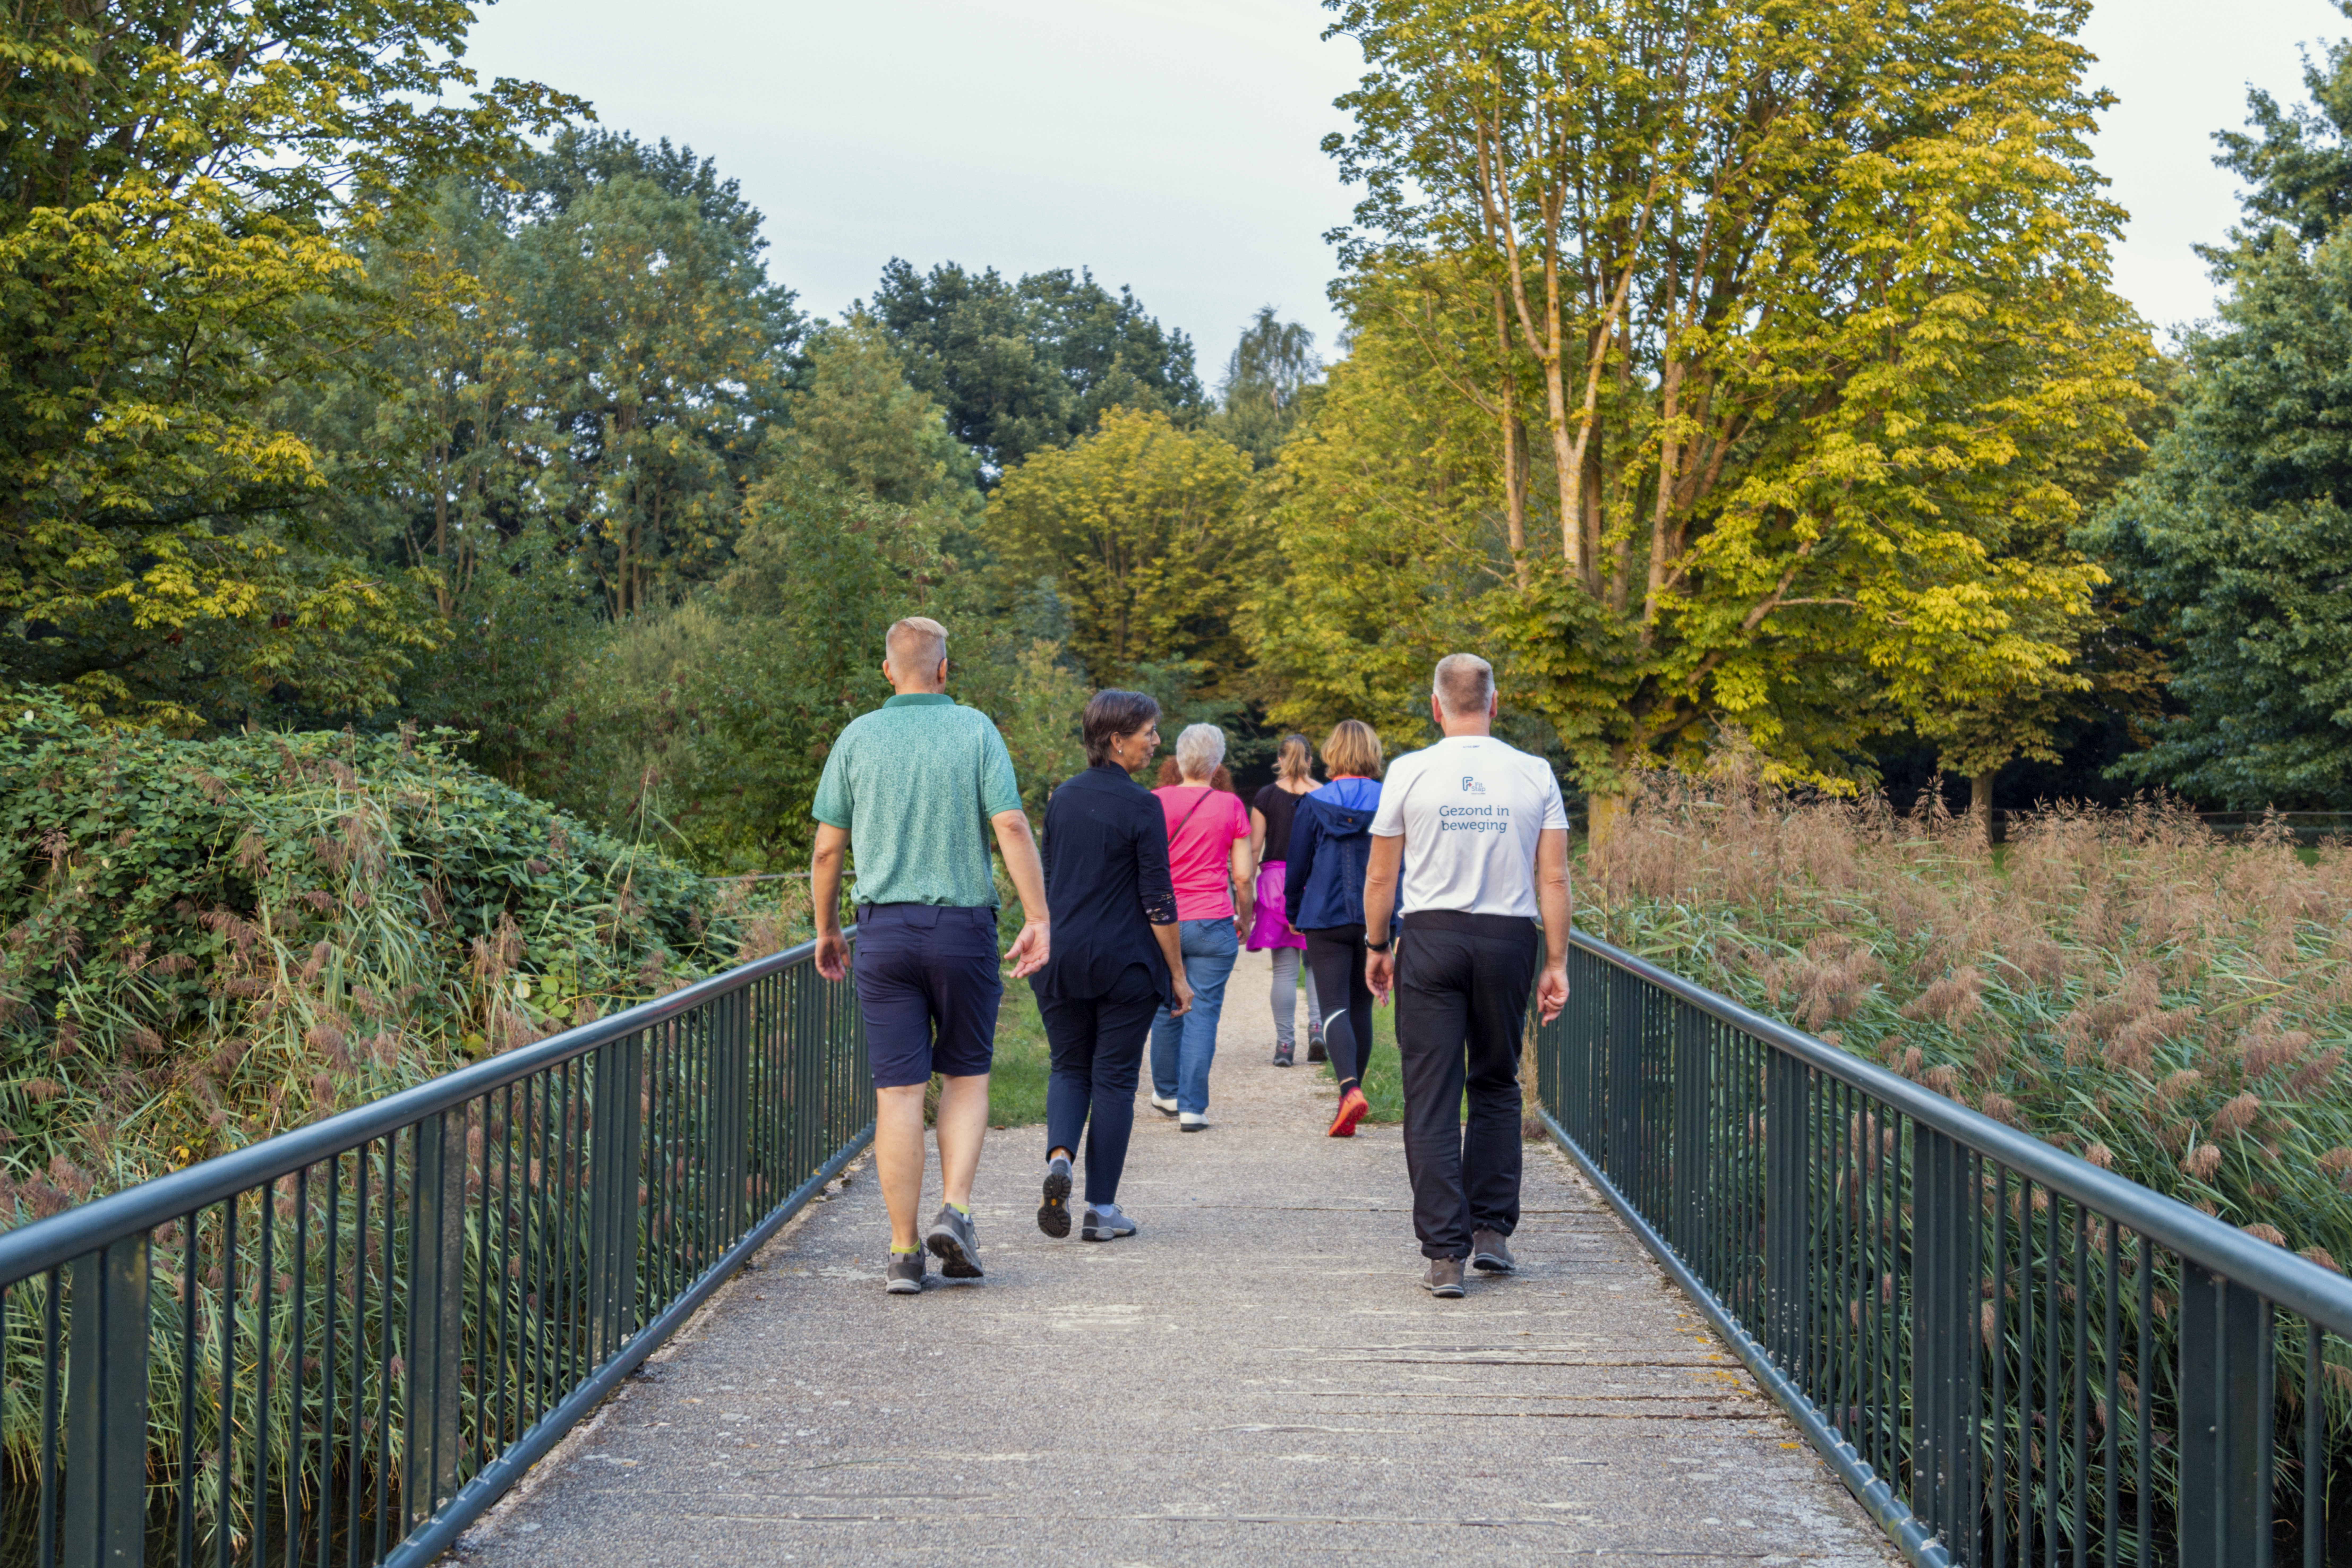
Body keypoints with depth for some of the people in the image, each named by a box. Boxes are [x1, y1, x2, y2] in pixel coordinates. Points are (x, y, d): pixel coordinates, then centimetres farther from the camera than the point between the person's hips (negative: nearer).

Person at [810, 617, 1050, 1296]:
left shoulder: (858, 738, 4)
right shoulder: (975, 730, 0)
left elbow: (828, 848, 4)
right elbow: (1012, 827, -9)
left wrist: (826, 930, 16)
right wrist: (1038, 920, -8)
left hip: (884, 928, 1)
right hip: (964, 925, -1)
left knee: (898, 1092, 2)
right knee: (966, 1075, 15)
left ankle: (904, 1253, 3)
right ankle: (955, 1212, -1)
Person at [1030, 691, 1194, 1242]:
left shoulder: (1062, 799, 6)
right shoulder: (1140, 805, -11)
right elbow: (1158, 900, -12)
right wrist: (1178, 974, -5)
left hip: (1062, 956, 5)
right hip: (1125, 962, -4)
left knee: (1069, 1067, 16)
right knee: (1114, 1076, 4)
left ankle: (1059, 1156, -10)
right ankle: (1102, 1208, 8)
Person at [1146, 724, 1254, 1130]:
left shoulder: (1157, 802, 0)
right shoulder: (1231, 806, -2)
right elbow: (1243, 875, 0)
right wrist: (1244, 918, 15)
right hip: (1212, 924, -2)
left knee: (1166, 1009, 16)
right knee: (1203, 1012, 0)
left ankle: (1166, 1093, 31)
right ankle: (1192, 1107, -4)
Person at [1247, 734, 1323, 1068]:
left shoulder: (1267, 796, 1)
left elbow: (1254, 848, 0)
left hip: (1277, 880, 0)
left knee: (1285, 968, 2)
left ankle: (1284, 1043, 2)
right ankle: (1317, 1026, -7)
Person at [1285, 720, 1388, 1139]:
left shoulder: (1315, 804, -3)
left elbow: (1297, 865, 3)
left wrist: (1294, 914, 17)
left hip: (1326, 919, -2)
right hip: (1376, 918, 2)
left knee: (1334, 1007, -5)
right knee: (1361, 1007, 13)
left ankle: (1350, 1088, -29)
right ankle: (1350, 1106, 20)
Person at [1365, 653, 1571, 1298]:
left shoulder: (1411, 772, -2)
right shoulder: (1536, 775, 2)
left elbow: (1381, 876, 3)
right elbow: (1553, 879, 1)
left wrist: (1376, 947, 15)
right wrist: (1556, 963, 6)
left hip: (1432, 937, -2)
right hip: (1509, 938, 2)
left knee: (1432, 1100, 1)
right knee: (1496, 1088, 18)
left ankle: (1444, 1254, -2)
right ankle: (1492, 1231, 17)